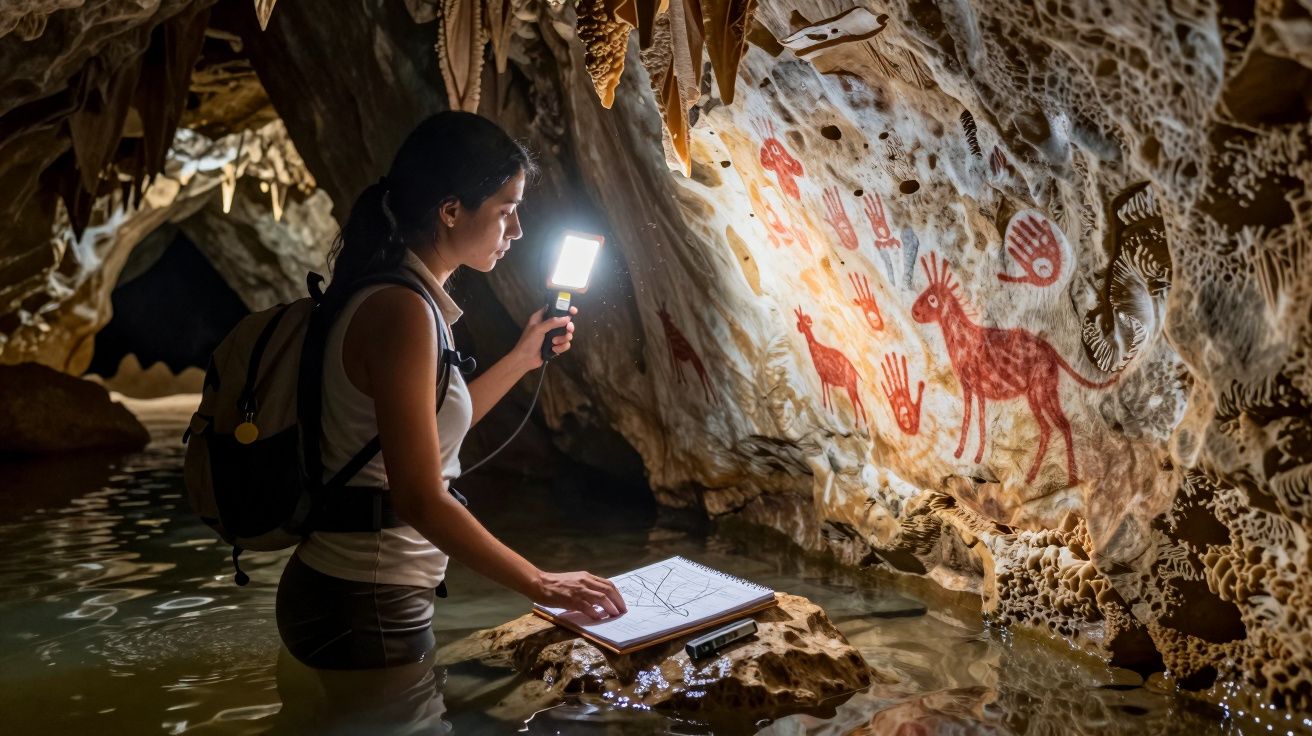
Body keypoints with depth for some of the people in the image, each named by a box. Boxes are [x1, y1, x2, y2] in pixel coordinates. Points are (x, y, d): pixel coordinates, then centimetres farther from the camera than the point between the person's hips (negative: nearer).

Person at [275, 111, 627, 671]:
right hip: (365, 609, -9)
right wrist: (541, 585, -19)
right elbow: (420, 500, -25)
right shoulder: (402, 311, -22)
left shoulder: (397, 299, 7)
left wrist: (521, 359, 20)